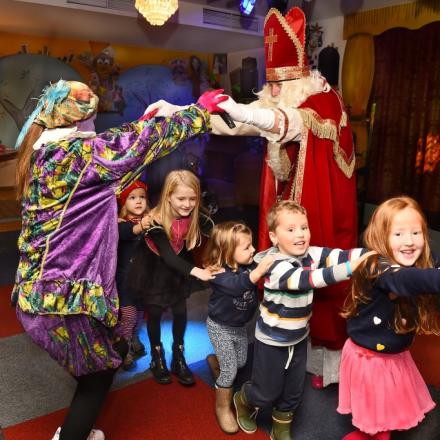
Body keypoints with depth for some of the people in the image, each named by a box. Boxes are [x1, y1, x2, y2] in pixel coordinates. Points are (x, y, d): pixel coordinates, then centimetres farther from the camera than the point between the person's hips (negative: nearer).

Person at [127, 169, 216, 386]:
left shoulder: (195, 217, -19)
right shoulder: (156, 221, -32)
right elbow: (167, 256, -39)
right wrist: (195, 271, -51)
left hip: (179, 273, 4)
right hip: (155, 273, -3)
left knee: (180, 312, 9)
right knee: (154, 314, 11)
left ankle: (179, 357, 30)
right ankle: (157, 358, 34)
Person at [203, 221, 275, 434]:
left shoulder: (249, 264, -13)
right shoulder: (219, 272, -32)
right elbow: (238, 284, -49)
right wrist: (258, 271, -61)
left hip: (240, 326, 6)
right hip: (220, 327, -6)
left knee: (241, 362, 22)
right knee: (230, 370, -2)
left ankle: (215, 359, 51)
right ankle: (223, 408, 22)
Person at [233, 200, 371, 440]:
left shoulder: (310, 254, -11)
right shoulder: (276, 265, -29)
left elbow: (337, 255, -24)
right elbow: (306, 278, -43)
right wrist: (350, 268, -51)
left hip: (298, 338, 5)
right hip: (272, 341, -5)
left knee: (293, 392, 19)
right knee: (268, 392, 13)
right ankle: (243, 400, 46)